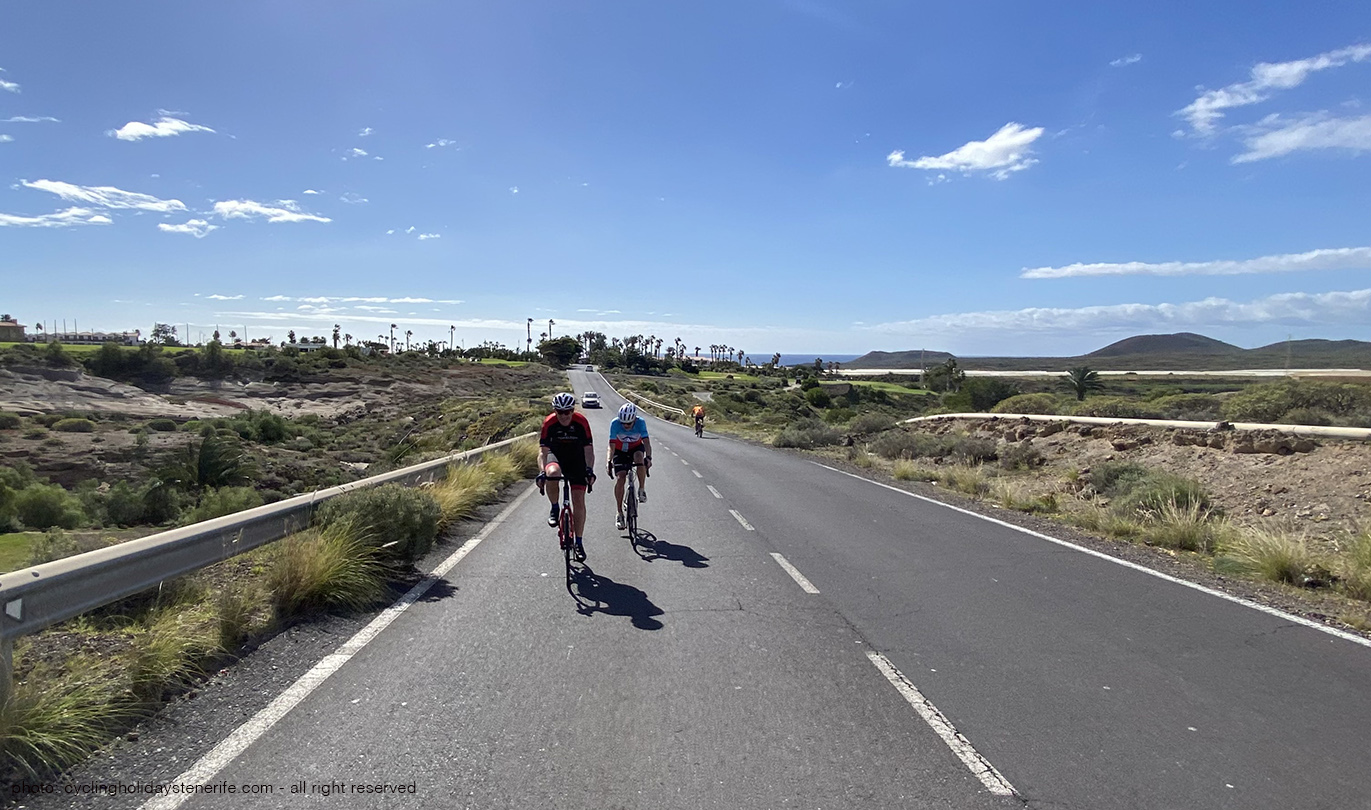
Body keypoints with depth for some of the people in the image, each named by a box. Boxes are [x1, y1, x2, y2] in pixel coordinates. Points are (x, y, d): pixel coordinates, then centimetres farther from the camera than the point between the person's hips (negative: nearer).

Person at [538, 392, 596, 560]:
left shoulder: (581, 422, -23)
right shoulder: (549, 423, -22)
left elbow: (588, 449, -22)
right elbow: (543, 451, -22)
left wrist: (589, 469, -37)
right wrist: (542, 471, -37)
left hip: (577, 461, 0)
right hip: (556, 456, 0)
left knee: (579, 500, -5)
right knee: (552, 473, -38)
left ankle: (579, 542, 9)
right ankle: (555, 510, -11)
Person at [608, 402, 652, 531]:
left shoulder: (640, 422, -27)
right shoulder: (615, 424, -27)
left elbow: (646, 442, -34)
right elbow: (612, 445, -29)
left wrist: (648, 457, -51)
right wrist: (609, 461, -44)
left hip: (636, 448, 0)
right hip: (620, 451, 0)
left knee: (639, 457, -36)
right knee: (620, 478, -16)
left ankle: (642, 490, -18)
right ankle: (619, 514, -6)